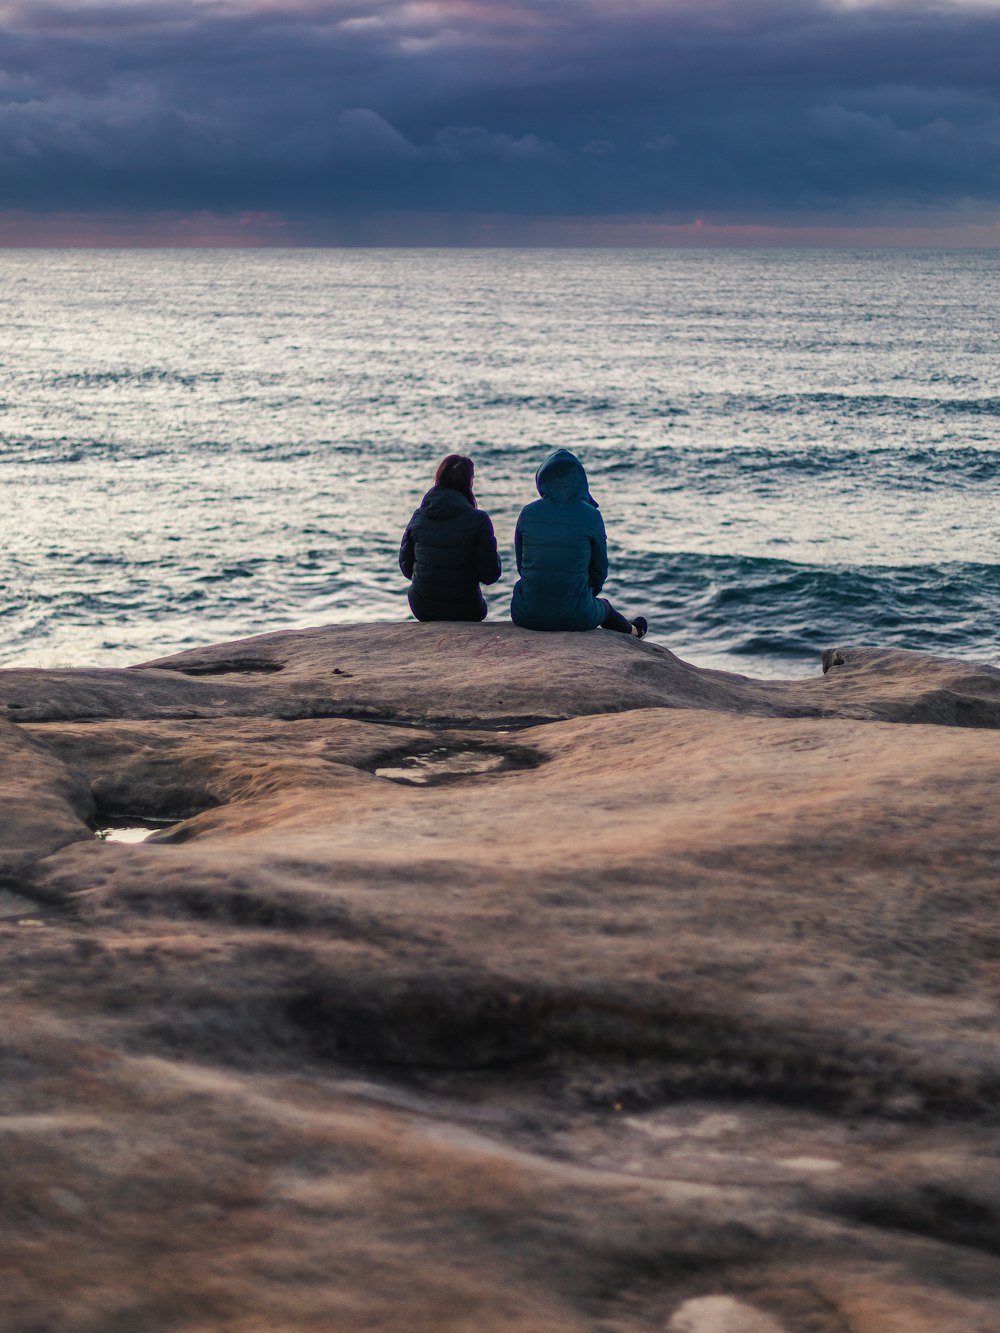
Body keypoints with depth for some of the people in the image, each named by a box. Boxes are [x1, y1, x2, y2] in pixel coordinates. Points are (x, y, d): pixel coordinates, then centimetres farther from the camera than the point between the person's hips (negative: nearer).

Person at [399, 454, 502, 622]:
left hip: (421, 607, 3)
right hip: (464, 611, -3)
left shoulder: (418, 516, -5)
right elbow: (490, 574, -14)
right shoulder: (478, 519, -16)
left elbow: (405, 565, 4)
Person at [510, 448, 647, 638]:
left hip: (526, 615, 1)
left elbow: (521, 564, 7)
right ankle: (632, 632, 65)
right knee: (603, 606, 35)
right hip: (575, 617, -1)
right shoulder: (591, 516, -6)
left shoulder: (528, 513, -2)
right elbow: (600, 568, 4)